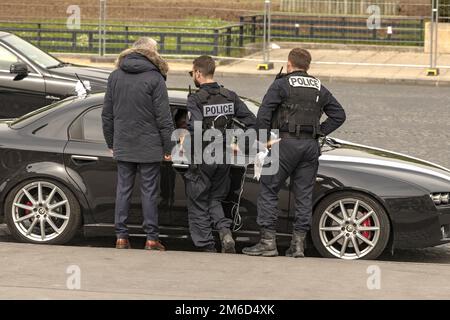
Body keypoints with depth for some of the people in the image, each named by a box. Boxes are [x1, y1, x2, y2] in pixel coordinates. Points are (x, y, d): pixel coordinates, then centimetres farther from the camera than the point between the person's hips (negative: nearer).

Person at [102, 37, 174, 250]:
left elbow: (107, 114, 11)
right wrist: (168, 147, -4)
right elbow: (163, 117, -10)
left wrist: (111, 143, 19)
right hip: (149, 147, -4)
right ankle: (151, 238, 3)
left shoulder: (115, 76, 6)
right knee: (149, 191, 2)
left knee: (123, 189, 9)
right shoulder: (154, 78, -9)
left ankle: (121, 236, 9)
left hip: (123, 146, 4)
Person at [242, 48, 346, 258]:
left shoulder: (281, 85, -2)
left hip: (286, 143, -5)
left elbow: (263, 115, -9)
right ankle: (298, 244, 4)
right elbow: (339, 115, 17)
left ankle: (268, 242, -5)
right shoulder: (319, 89, 16)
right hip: (311, 146, 5)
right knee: (304, 195, 7)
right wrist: (319, 132, 13)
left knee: (268, 191, 1)